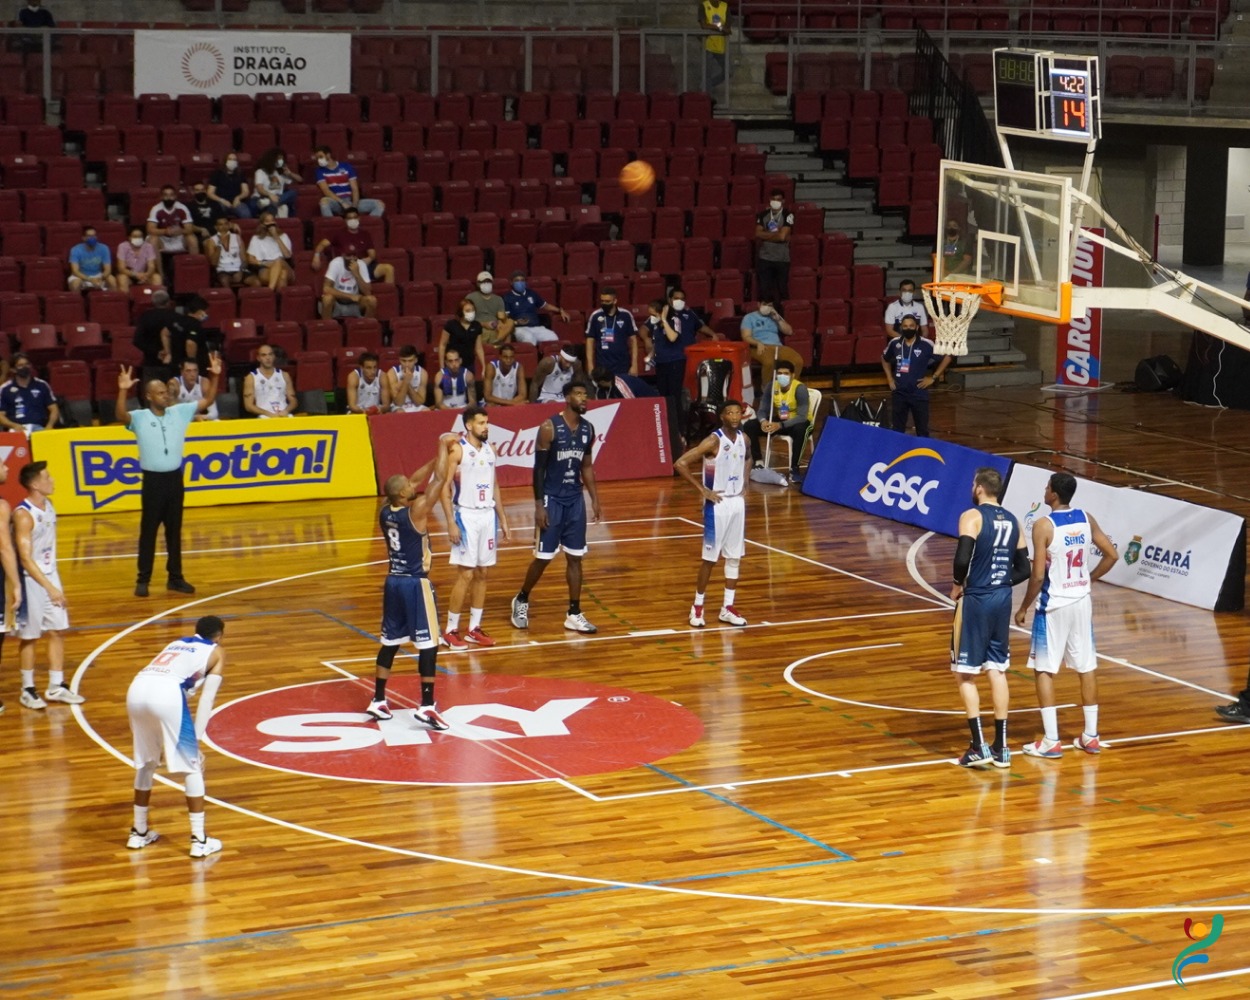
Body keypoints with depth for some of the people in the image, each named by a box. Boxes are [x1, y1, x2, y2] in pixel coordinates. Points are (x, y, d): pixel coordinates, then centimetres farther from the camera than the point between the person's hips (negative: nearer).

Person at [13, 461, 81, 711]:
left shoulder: (48, 505, 3)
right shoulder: (23, 514, -22)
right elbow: (25, 558, -24)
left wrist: (53, 582, 17)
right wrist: (49, 588, -25)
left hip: (50, 576, 8)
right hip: (31, 580, -8)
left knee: (58, 631, 10)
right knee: (29, 636, 4)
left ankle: (56, 687, 20)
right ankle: (28, 690, 16)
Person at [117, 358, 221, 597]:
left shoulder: (180, 412, 4)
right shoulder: (139, 418, -7)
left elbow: (208, 401, 5)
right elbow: (120, 416, -27)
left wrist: (214, 377, -9)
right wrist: (122, 391, -41)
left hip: (175, 478, 4)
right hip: (153, 480, -4)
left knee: (174, 530, 10)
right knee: (148, 531, 2)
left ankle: (175, 577, 18)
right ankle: (143, 580, 9)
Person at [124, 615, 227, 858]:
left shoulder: (177, 643, 36)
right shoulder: (217, 652, 22)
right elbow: (206, 700, 10)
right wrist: (196, 740, 10)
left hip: (136, 689, 5)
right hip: (166, 693, -5)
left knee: (145, 762, 24)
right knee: (192, 766, 8)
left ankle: (139, 832, 32)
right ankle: (199, 840, 7)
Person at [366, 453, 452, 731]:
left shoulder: (385, 511, 2)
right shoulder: (417, 510, -17)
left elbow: (414, 482, 16)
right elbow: (439, 481, -13)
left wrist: (435, 459, 16)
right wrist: (443, 449, 0)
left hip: (393, 582, 7)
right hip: (416, 583, -7)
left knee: (390, 641, 15)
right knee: (428, 644, -2)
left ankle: (378, 701, 20)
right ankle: (427, 706, -5)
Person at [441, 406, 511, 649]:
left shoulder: (489, 448, 9)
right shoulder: (458, 449, -11)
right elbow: (445, 486, -12)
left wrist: (502, 518, 14)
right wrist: (451, 522, -17)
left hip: (488, 515, 6)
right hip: (466, 516, -6)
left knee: (482, 573, 8)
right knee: (466, 574, -6)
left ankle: (474, 628, 16)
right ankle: (451, 630, 2)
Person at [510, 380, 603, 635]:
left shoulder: (588, 429, 5)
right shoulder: (550, 427, -13)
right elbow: (539, 468, -11)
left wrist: (595, 500, 10)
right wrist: (539, 505, -15)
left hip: (576, 500, 5)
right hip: (552, 499, -5)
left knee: (575, 557, 5)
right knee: (543, 557, 0)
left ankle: (574, 614, 11)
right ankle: (521, 601, 22)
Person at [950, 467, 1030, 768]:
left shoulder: (972, 516, -11)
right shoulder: (1012, 521, 9)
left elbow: (963, 558, -24)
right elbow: (1023, 570, 10)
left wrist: (959, 583, -6)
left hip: (976, 600, -6)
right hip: (1003, 599, 6)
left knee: (965, 674, 3)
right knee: (997, 671, 13)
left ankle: (979, 747, -3)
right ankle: (1001, 747, 14)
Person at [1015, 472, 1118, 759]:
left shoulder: (1044, 525, -17)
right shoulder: (1086, 519, 1)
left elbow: (1039, 575, -18)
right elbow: (1112, 555, 6)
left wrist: (1024, 607, -6)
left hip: (1054, 604, -6)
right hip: (1082, 601, 6)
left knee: (1043, 670, 3)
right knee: (1087, 667, 12)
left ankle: (1050, 741, 1)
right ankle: (1090, 736, 18)